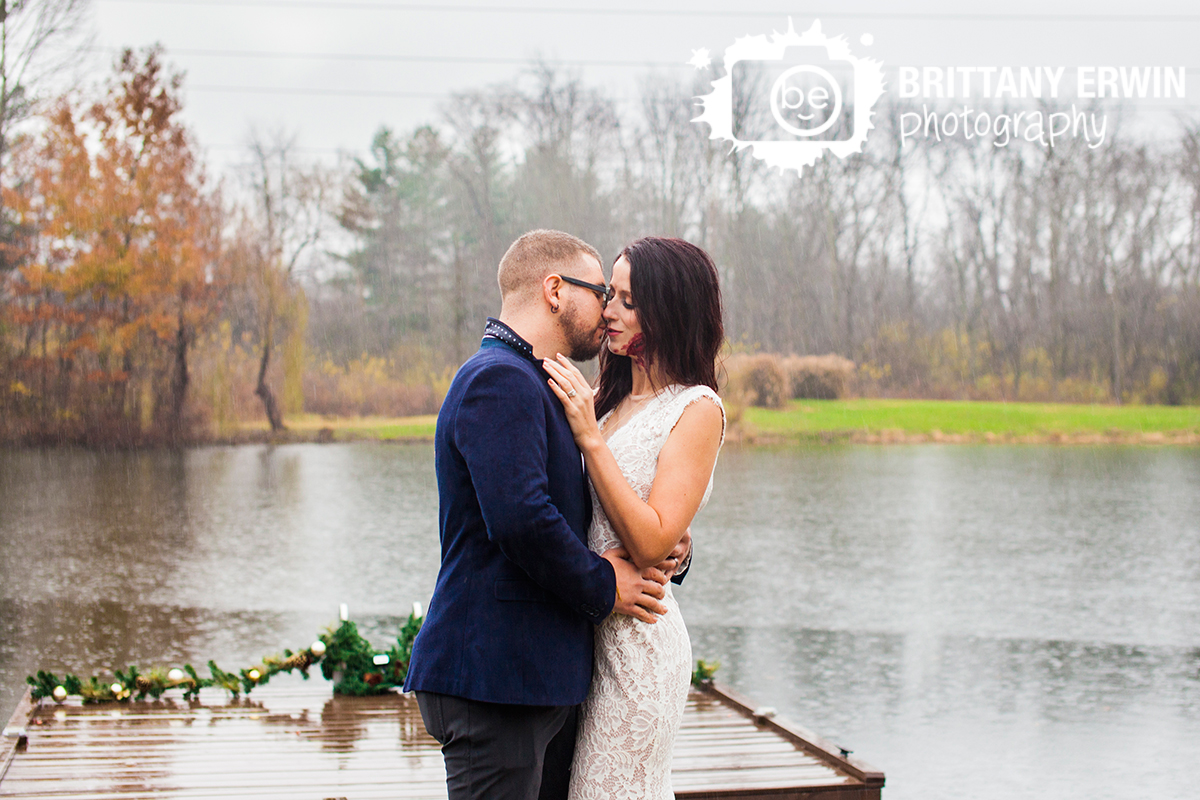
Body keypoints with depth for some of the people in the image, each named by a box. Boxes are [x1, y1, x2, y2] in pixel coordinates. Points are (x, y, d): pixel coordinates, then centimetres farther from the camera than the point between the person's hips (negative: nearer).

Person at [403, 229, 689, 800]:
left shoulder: (532, 383, 22)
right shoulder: (500, 378, -13)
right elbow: (520, 518, -24)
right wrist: (602, 587, -9)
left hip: (542, 679, 10)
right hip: (495, 675, -10)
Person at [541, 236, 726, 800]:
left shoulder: (696, 410, -9)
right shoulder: (604, 398, 11)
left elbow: (651, 543, -16)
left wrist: (590, 437, -17)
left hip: (635, 639, -7)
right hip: (583, 631, 7)